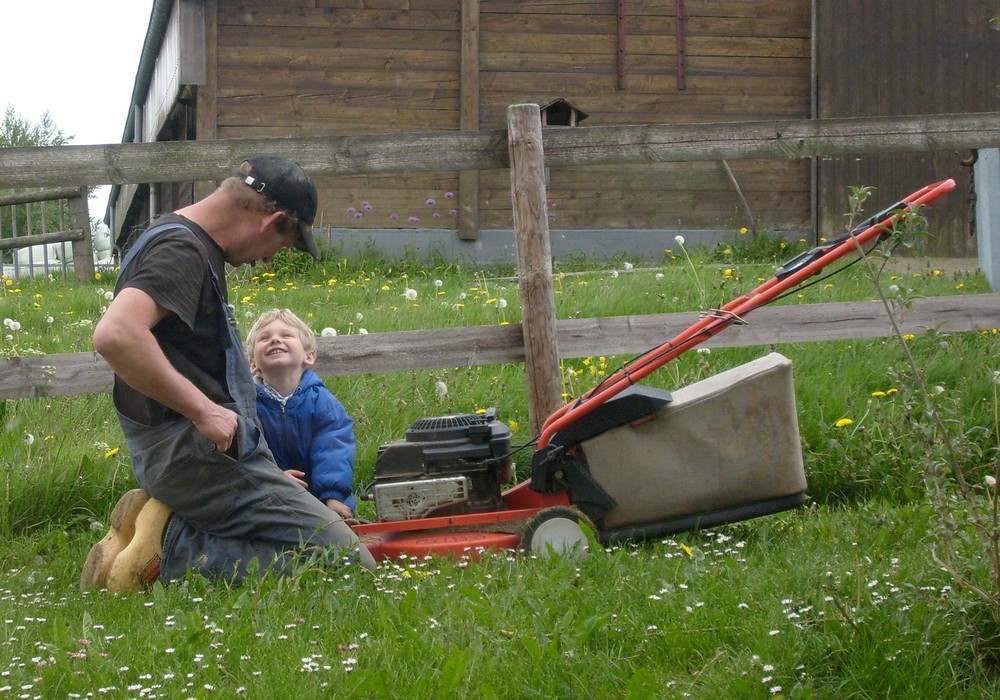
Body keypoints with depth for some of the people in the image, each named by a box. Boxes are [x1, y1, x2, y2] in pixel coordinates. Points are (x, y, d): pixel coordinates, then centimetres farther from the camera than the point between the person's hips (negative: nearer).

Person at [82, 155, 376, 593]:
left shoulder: (196, 247, 17)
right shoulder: (182, 251, -15)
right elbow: (114, 335, -32)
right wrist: (202, 409, -26)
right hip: (197, 453, -11)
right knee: (351, 568, -13)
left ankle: (166, 534, 3)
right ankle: (171, 549, -12)